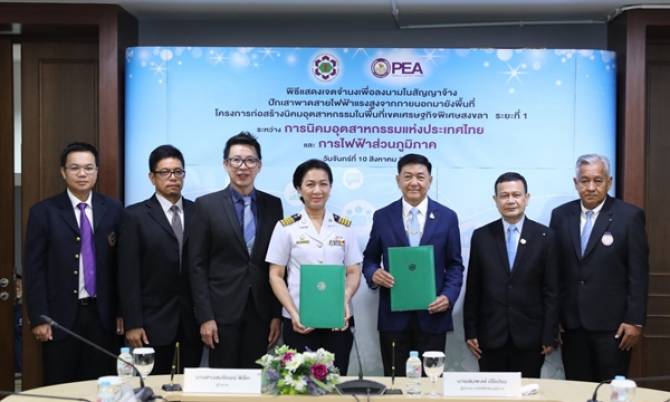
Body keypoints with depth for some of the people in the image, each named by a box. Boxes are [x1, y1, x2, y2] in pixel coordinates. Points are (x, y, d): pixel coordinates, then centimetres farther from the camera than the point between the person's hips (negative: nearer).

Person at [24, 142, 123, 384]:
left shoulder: (113, 210, 5)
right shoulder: (43, 212, -1)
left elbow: (121, 264, 7)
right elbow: (34, 269, -3)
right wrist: (38, 319, -8)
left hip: (102, 315, 2)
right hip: (60, 316, -2)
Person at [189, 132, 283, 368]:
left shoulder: (273, 205, 7)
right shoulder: (207, 205, -1)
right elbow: (198, 266, -3)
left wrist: (277, 313, 4)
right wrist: (205, 317, -9)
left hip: (260, 313, 2)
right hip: (222, 312, -2)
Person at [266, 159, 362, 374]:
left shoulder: (344, 227, 8)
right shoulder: (286, 227, 3)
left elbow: (354, 272, 8)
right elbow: (276, 276, 3)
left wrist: (346, 299, -12)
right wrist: (293, 313, -10)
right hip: (299, 322, -1)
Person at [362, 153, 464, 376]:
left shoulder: (447, 217, 4)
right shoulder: (382, 217, 5)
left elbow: (454, 265, 6)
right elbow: (369, 258, 11)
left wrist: (448, 296, -9)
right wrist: (374, 273, -12)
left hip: (432, 313, 0)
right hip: (393, 315, 0)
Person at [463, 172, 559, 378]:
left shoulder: (544, 236, 1)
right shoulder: (481, 236, 4)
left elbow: (551, 290, 0)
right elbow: (472, 289, 6)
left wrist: (549, 336, -3)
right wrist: (470, 332, 3)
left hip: (530, 337, -1)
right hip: (491, 337, 1)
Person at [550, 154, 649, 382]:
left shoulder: (630, 216, -4)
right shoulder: (561, 215, 6)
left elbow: (639, 273, -5)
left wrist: (635, 320, -8)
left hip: (612, 324, -3)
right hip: (571, 324, 3)